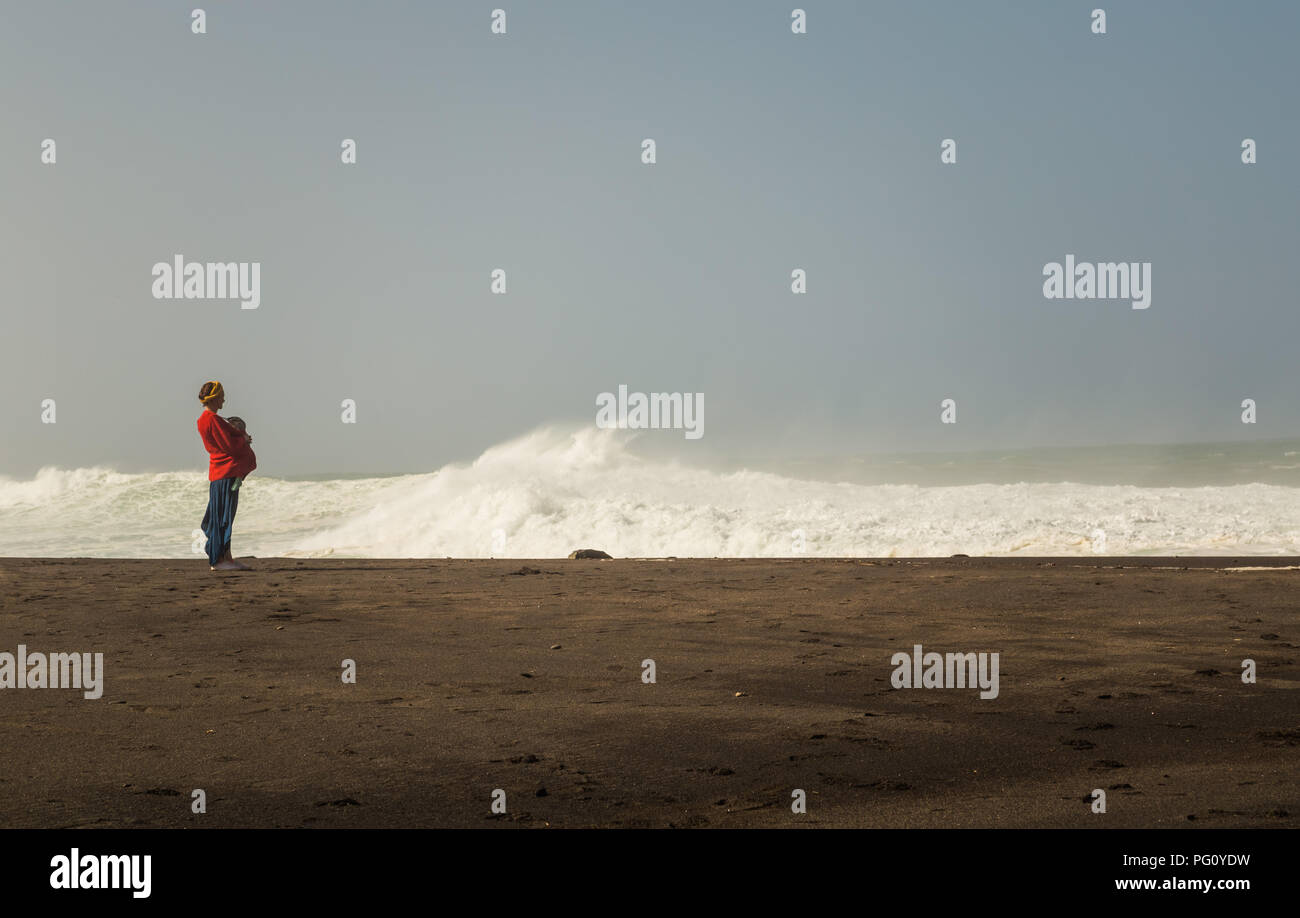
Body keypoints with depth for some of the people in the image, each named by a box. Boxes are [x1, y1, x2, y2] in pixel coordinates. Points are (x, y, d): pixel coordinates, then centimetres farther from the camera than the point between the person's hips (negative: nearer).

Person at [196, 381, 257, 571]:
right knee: (223, 517, -9)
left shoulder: (203, 420, 17)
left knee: (223, 517, 12)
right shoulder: (213, 420, -16)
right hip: (226, 472, -11)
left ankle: (226, 558, 15)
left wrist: (240, 436, 4)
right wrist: (243, 439, -1)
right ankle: (218, 560, -8)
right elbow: (229, 446, -18)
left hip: (220, 472, 11)